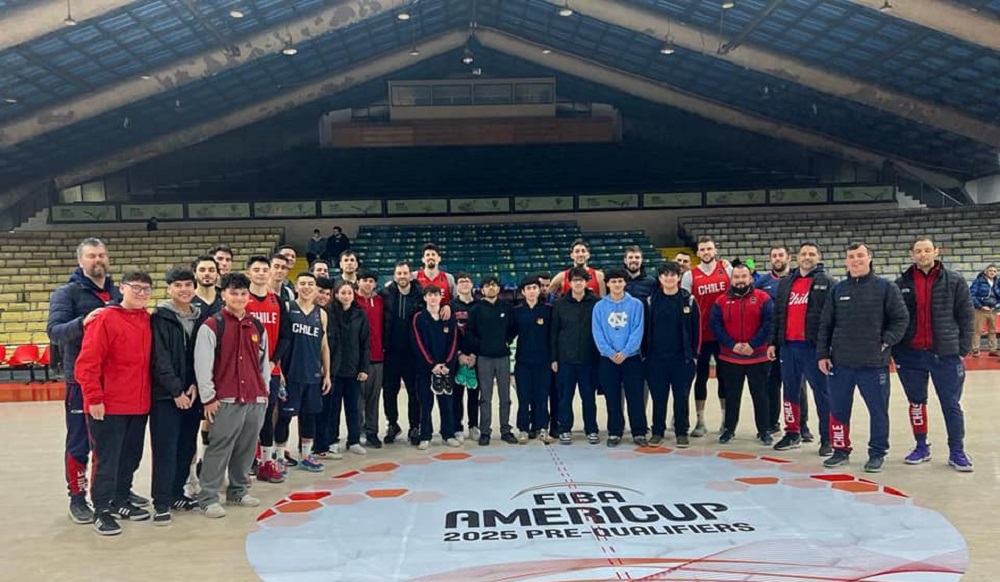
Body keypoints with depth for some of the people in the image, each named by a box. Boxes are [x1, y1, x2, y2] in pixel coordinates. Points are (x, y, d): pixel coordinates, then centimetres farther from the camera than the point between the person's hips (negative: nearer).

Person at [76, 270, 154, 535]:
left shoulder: (147, 320, 8)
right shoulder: (106, 318, -12)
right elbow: (87, 363, -15)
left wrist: (147, 394, 12)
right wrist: (94, 399, -16)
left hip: (139, 405, 6)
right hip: (109, 406, -6)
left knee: (131, 456, 15)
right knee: (107, 459, 1)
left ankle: (120, 500, 31)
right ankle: (101, 510, 13)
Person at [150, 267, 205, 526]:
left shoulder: (200, 319, 10)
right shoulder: (160, 318, -5)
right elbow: (160, 360, -11)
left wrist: (195, 385, -4)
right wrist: (176, 391, -14)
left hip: (192, 394, 5)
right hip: (166, 395, -5)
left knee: (187, 448, 11)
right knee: (165, 449, -4)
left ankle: (177, 494, 26)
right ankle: (161, 503, 5)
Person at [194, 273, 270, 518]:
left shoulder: (257, 327, 12)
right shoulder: (211, 326, -5)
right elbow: (202, 365, -8)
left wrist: (264, 390, 16)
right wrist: (208, 398, -8)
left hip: (255, 399, 5)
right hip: (225, 401, -5)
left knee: (247, 449, 12)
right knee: (219, 449, -3)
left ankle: (238, 491, 26)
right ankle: (208, 498, 7)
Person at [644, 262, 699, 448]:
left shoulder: (688, 300, 1)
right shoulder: (652, 301, 4)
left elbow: (696, 329, 3)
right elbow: (646, 329, 7)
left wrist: (694, 354, -1)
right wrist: (645, 354, 2)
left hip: (682, 357, -1)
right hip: (657, 357, 1)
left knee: (681, 396, 5)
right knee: (658, 396, 6)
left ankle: (682, 433, 16)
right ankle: (657, 431, 17)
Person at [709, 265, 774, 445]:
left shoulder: (763, 298, -2)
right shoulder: (722, 301, 2)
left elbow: (768, 323, -8)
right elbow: (715, 325, -3)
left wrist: (753, 345, -15)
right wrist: (732, 345, -13)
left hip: (758, 357, -1)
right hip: (730, 359, 2)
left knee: (760, 395, 6)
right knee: (731, 395, 11)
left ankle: (764, 431, 17)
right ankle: (729, 429, 23)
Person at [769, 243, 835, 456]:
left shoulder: (826, 283, 1)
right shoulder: (785, 283, 15)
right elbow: (777, 314, 16)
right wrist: (773, 342, 10)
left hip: (813, 346, -5)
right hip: (787, 345, 5)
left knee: (821, 393, 0)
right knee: (790, 390, 11)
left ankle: (827, 438, 7)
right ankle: (793, 433, 23)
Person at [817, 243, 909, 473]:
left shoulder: (886, 287, -1)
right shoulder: (838, 290, 8)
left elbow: (901, 319, 0)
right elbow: (826, 325, 10)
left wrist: (886, 342, -10)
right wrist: (822, 354, 5)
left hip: (874, 364, -3)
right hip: (840, 363, 3)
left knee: (878, 410, 5)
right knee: (838, 409, 9)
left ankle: (877, 453, 20)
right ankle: (841, 450, 24)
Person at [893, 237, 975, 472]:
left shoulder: (954, 281, 0)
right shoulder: (901, 283, 3)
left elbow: (966, 316, 2)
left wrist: (963, 349, -3)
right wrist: (894, 350, 2)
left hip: (946, 354, -2)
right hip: (910, 355, 2)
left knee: (951, 404, 5)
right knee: (916, 403, 11)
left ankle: (957, 451, 16)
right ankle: (921, 447, 24)